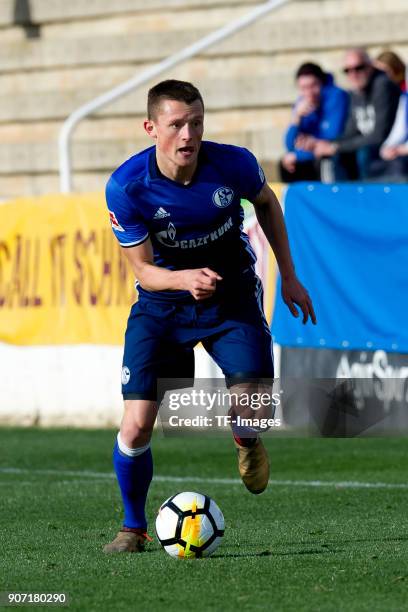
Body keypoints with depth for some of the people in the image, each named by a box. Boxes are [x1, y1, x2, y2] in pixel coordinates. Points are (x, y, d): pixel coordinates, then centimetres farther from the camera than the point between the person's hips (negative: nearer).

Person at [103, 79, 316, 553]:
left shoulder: (234, 164, -19)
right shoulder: (126, 186, -23)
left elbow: (266, 202, 6)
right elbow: (144, 270, -14)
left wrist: (289, 277, 9)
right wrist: (185, 278, -36)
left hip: (231, 295, 1)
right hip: (162, 299, 0)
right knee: (136, 425, -12)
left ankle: (247, 443, 21)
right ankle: (133, 527, 15)